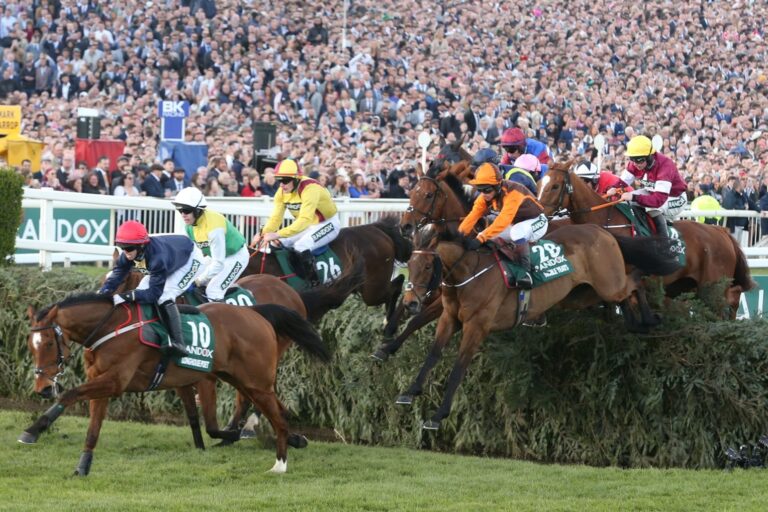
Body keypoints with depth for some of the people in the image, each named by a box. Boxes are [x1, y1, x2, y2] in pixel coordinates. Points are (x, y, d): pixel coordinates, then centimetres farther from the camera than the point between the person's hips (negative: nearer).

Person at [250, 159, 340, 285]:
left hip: (327, 224, -8)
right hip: (306, 226, 8)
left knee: (301, 246, -31)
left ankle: (314, 283, -23)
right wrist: (263, 234, -26)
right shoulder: (282, 192, -8)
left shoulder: (310, 189, -32)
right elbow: (276, 218, -6)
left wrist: (278, 234, -46)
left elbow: (304, 220, -39)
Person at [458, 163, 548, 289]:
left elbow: (503, 220, -45)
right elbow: (473, 216, -20)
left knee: (517, 232, -39)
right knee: (487, 239, -2)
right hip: (515, 224, 8)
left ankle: (525, 271, -25)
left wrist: (481, 238, -53)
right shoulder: (484, 197, -12)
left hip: (536, 221, -8)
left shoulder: (512, 193, -35)